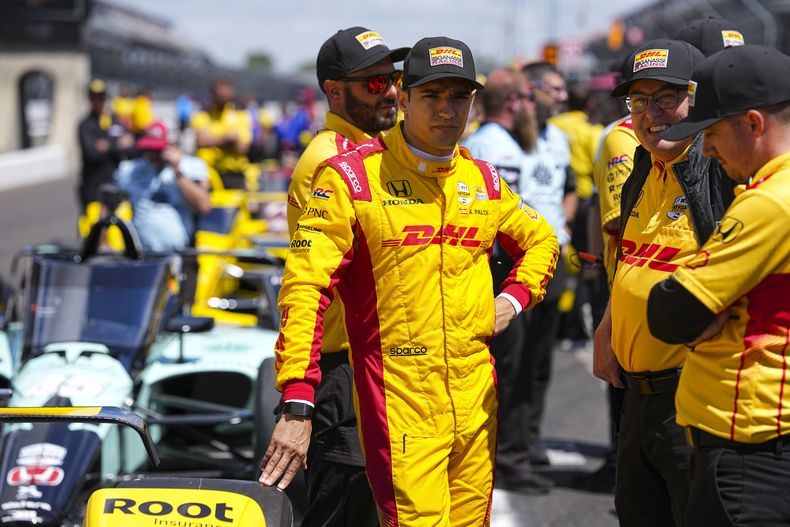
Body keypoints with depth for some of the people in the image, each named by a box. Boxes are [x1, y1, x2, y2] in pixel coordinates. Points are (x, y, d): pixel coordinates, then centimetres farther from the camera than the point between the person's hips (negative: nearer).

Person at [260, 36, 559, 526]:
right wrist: (296, 406, -21)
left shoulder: (483, 179, 10)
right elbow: (305, 287, -13)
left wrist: (514, 298, 7)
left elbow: (540, 241, 29)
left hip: (476, 404, 6)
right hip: (400, 406, -5)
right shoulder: (352, 176, -7)